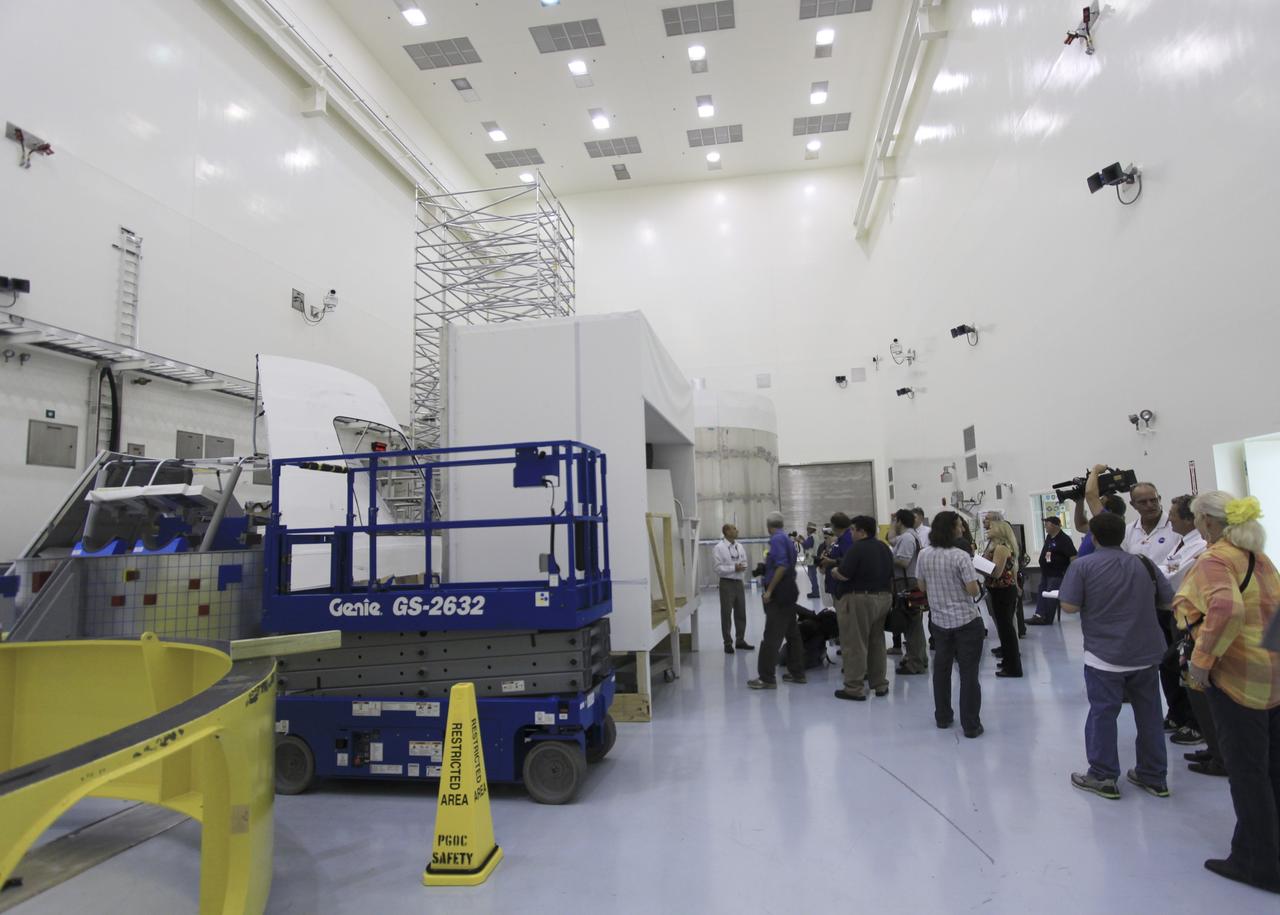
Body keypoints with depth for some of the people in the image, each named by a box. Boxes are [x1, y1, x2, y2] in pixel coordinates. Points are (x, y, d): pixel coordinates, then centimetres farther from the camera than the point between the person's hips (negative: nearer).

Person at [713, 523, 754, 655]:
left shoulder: (740, 546, 8)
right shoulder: (719, 548, -12)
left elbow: (745, 563, 13)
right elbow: (718, 568, -16)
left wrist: (743, 567, -9)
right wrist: (734, 568, -20)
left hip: (739, 582, 6)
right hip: (727, 583, -6)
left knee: (741, 613, 13)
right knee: (726, 614, 2)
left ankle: (740, 641, 26)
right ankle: (728, 643, 13)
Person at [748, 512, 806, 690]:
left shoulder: (777, 539, -13)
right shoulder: (788, 539, 13)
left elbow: (782, 566, -23)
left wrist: (769, 590, -21)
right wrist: (768, 561, 29)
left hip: (778, 595, -10)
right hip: (790, 592, 10)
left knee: (771, 637, -7)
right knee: (792, 634, 13)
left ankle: (767, 678, -6)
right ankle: (797, 673, 20)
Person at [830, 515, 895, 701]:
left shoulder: (857, 548, -16)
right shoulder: (884, 547, 11)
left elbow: (843, 575, -21)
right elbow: (890, 574, 16)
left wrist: (834, 572, -1)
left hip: (859, 600, -8)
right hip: (883, 598, 8)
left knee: (855, 645, -2)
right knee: (877, 642, 17)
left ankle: (855, 689, 1)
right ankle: (880, 684, 24)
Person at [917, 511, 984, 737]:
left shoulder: (924, 556, -1)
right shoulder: (960, 556, -18)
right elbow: (973, 590, -19)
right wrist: (976, 586, 2)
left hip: (939, 621, 5)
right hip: (966, 621, -5)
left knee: (941, 670, 16)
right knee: (968, 673, 2)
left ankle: (943, 717, 25)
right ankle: (971, 725, 6)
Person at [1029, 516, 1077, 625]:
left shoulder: (1064, 539, -19)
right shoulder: (1049, 537, 7)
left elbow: (1073, 556, -23)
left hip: (1056, 574, -9)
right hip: (1045, 572, 9)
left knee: (1050, 596, -2)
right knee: (1041, 593, 8)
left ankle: (1047, 619, 5)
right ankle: (1039, 615, 9)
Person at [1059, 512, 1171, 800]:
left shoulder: (1083, 566, -11)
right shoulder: (1144, 564, 3)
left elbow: (1069, 606, -15)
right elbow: (1168, 601, 9)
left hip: (1105, 656, -4)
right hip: (1146, 654, 5)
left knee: (1103, 715, 5)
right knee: (1149, 715, 15)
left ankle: (1103, 778, 12)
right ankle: (1154, 777, 26)